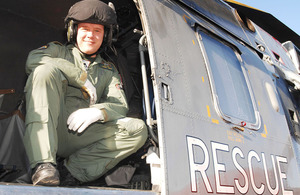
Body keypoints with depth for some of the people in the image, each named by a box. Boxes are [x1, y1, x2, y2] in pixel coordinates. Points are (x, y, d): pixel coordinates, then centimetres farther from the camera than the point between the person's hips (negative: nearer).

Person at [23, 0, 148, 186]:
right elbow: (33, 59, -8)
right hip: (46, 128, -1)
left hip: (80, 134, 2)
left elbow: (120, 106, 6)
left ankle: (73, 171, -28)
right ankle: (43, 164, -35)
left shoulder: (109, 70, 20)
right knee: (46, 70, -25)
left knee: (138, 130, -17)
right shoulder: (59, 51, 16)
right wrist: (83, 79, -10)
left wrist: (97, 111, -19)